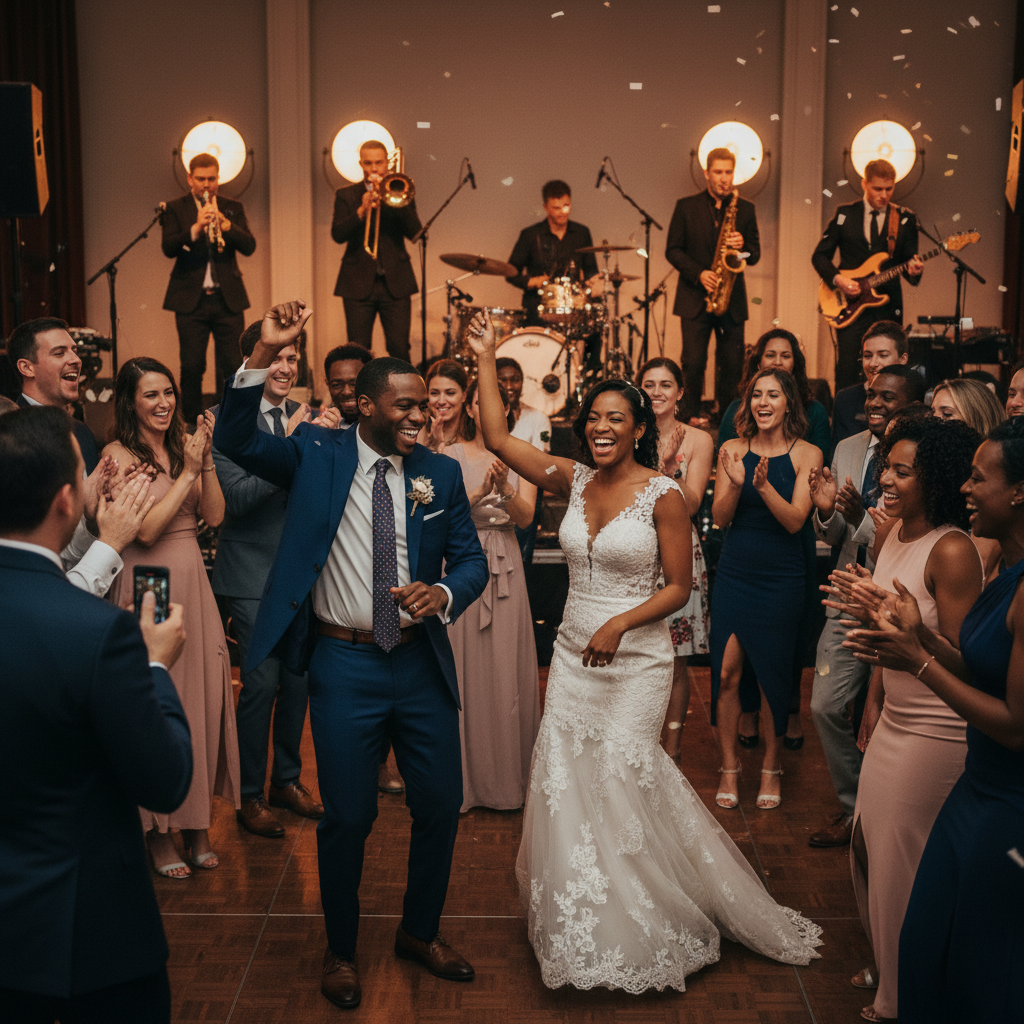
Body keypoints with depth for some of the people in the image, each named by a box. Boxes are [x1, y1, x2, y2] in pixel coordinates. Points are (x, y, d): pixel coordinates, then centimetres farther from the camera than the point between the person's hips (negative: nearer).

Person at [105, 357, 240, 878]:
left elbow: (214, 514, 2)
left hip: (192, 584, 6)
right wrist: (190, 470, -16)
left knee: (203, 698, 8)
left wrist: (206, 458, -9)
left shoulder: (182, 446, 9)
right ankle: (158, 832, 18)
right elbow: (146, 528, -17)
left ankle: (196, 824, 22)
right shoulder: (118, 454, -8)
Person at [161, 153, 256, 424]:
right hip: (191, 300, -1)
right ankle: (192, 424, 9)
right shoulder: (175, 208, 5)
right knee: (192, 367, -1)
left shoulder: (233, 208, 11)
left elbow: (249, 246, -1)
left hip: (228, 298, 2)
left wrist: (224, 224, -17)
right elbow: (168, 248, -9)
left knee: (232, 366, 0)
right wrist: (196, 228, -24)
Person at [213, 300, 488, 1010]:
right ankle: (341, 950, 33)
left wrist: (443, 593, -18)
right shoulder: (315, 454, -2)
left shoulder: (440, 472, 3)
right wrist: (266, 353, -26)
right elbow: (236, 440, -14)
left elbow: (472, 559, 5)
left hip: (423, 663, 3)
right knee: (347, 818, 8)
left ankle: (421, 932, 38)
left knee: (441, 806, 13)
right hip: (344, 665, -3)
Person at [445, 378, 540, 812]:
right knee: (461, 666, 1)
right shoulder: (451, 456, 2)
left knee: (506, 668, 3)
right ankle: (462, 776, 14)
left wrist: (505, 487, -22)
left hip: (505, 567, 1)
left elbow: (525, 516, -3)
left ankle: (507, 774, 17)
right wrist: (480, 491, -23)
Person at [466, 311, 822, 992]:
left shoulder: (664, 494, -10)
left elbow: (679, 586, -8)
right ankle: (581, 926, 28)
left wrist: (619, 623, -20)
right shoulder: (573, 481, 3)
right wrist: (487, 359, -1)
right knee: (566, 781, 7)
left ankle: (641, 933, 21)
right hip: (574, 653, 5)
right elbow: (498, 438, 1)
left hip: (637, 660, -5)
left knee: (619, 777, -3)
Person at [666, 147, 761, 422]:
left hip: (732, 300, 2)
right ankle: (690, 419, 5)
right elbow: (673, 250, 2)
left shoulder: (745, 209, 10)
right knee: (693, 364, -6)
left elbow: (755, 255, 9)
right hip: (695, 298, -2)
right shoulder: (686, 207, 5)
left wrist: (743, 246, -14)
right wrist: (699, 273, -12)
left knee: (732, 365, 2)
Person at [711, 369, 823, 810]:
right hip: (734, 572, 1)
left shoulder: (806, 454, -3)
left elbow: (795, 520, -11)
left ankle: (770, 768, 24)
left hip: (782, 577, -1)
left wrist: (764, 485, -27)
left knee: (774, 674, 6)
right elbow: (719, 518, -2)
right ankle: (729, 767, 17)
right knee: (726, 672, 1)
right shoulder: (733, 450, 2)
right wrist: (735, 482, -21)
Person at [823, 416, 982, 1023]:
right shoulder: (897, 531, 3)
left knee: (905, 861, 7)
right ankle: (889, 968, 42)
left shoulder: (953, 551, -22)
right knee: (870, 847, 19)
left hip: (937, 731, -8)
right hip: (896, 718, 8)